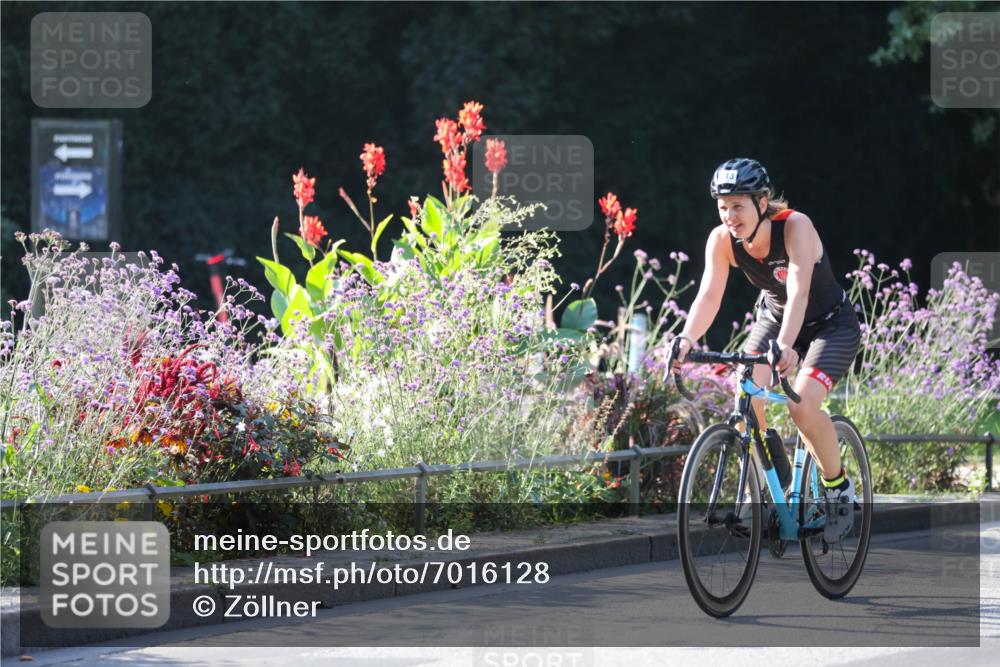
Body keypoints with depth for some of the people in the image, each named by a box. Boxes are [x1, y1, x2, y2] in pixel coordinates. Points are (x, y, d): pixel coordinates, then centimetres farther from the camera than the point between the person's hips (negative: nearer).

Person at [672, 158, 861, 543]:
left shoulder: (795, 227, -32)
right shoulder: (722, 240, -19)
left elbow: (798, 292, -43)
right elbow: (709, 295, -26)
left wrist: (785, 345, -59)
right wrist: (686, 340, -45)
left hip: (832, 325, -4)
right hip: (773, 318, 4)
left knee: (802, 403, -26)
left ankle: (838, 488, -5)